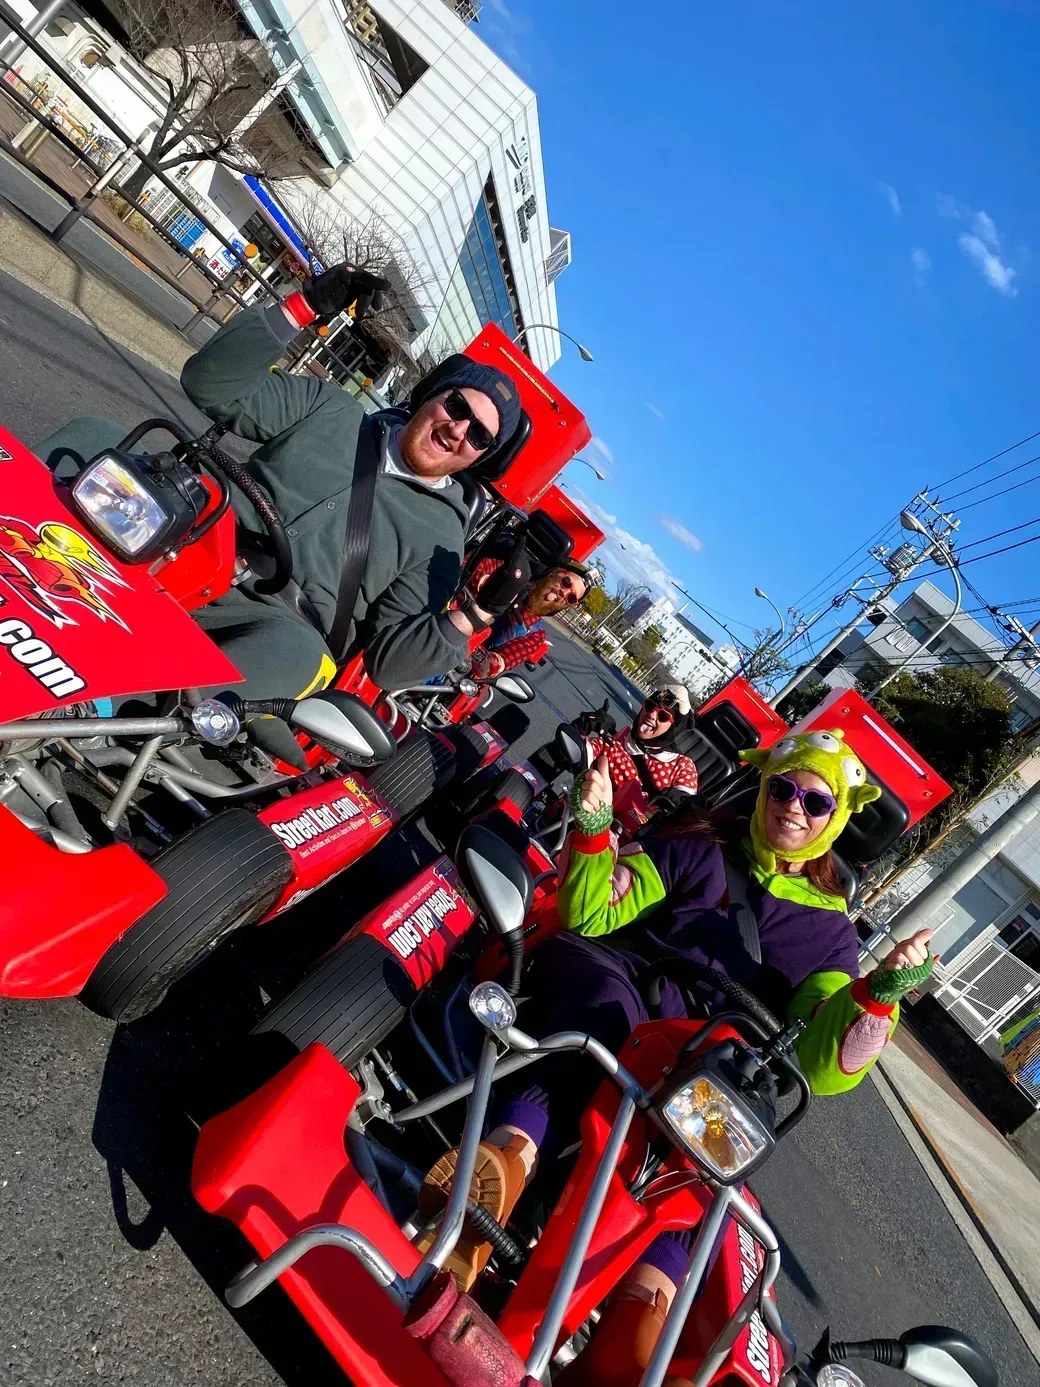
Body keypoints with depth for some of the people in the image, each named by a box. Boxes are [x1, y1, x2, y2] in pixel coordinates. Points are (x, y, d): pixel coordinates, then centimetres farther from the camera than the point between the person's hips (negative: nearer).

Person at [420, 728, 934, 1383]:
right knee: (606, 1004, -35)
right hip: (612, 976, -1)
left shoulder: (829, 926, 15)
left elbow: (826, 1067, 4)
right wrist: (594, 829, -14)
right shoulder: (699, 849, 12)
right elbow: (590, 914, 3)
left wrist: (882, 989, -13)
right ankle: (508, 1156, -52)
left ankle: (645, 1303, -43)